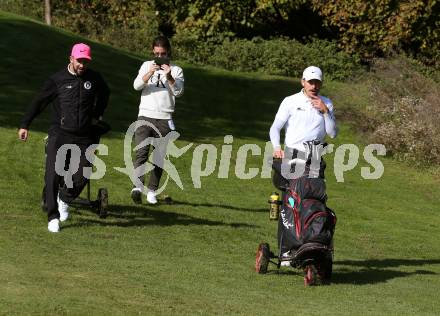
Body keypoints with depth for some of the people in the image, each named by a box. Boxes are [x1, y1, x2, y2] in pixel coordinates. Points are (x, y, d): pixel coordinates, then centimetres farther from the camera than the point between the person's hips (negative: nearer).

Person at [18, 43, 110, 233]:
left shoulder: (94, 79, 4)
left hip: (84, 137, 2)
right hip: (59, 135, -2)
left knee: (82, 176, -5)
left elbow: (105, 94, 27)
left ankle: (64, 199, 26)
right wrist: (25, 125, -2)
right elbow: (39, 102, 1)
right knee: (53, 175, -13)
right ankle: (53, 218, -8)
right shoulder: (57, 80, -3)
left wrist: (97, 115, 20)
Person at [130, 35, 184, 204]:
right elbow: (137, 85, -3)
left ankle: (152, 190, 10)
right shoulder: (147, 66, 11)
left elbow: (178, 92, -6)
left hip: (164, 119, 1)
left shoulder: (176, 70, 8)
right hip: (145, 116, 0)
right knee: (141, 152, -16)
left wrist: (169, 77, -22)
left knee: (159, 157, 2)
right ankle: (137, 186, -26)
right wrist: (150, 73, -18)